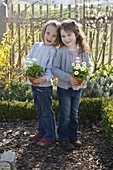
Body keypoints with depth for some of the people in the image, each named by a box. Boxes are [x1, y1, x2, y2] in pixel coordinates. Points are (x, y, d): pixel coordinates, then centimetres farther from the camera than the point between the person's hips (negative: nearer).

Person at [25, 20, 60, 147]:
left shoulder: (52, 50, -11)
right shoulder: (36, 45, 7)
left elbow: (51, 69, -18)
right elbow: (27, 59, 7)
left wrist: (45, 78, -36)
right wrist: (29, 63, -15)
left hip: (45, 85, -7)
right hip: (34, 84, 7)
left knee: (47, 112, 3)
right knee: (39, 111, 20)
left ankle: (50, 136, 16)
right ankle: (41, 132, 35)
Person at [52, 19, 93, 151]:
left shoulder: (83, 51, -4)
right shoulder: (61, 51, -14)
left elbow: (89, 66, 4)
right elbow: (54, 68, -15)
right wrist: (68, 77, -26)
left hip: (78, 88, 4)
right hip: (64, 87, -4)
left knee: (74, 114, 17)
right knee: (65, 115, 5)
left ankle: (73, 136, 32)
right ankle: (63, 138, 21)